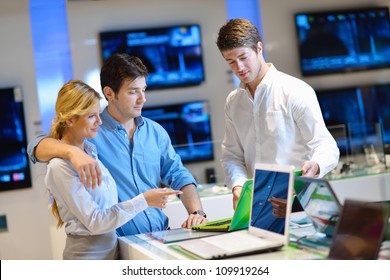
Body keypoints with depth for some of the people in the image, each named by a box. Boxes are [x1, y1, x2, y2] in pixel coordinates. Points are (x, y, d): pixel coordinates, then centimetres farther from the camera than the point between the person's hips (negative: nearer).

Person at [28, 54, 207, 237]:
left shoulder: (156, 132, 13)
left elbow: (179, 176, 15)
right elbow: (37, 147, -15)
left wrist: (197, 213, -2)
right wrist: (73, 151, -35)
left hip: (161, 236, 5)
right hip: (117, 244, -4)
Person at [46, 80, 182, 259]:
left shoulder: (91, 148, 6)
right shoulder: (60, 167, -18)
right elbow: (94, 222, -18)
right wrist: (143, 201, -17)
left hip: (112, 248, 7)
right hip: (88, 253, -7)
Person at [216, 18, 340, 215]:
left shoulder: (296, 92, -4)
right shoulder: (232, 103, 13)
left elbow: (326, 146, -7)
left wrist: (315, 166, -30)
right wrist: (238, 186, -6)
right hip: (256, 205, 4)